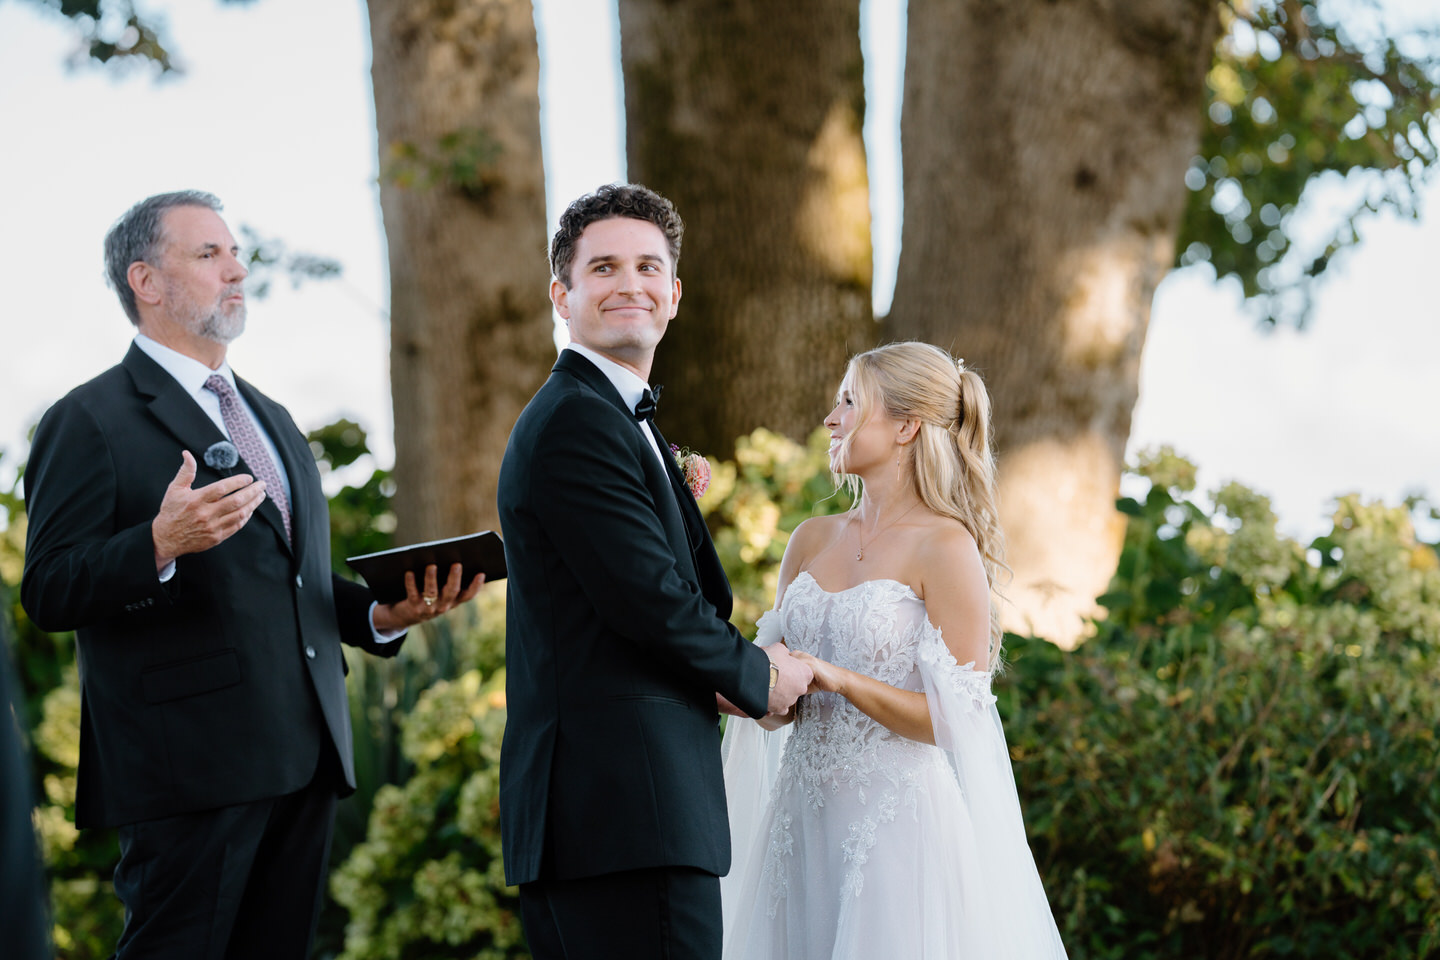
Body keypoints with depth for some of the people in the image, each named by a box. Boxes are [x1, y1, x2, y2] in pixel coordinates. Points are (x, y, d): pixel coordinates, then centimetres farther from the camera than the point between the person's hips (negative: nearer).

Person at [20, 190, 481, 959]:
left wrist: (382, 613, 9)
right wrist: (160, 544, -27)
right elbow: (48, 592, -11)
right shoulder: (90, 421, -2)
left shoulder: (271, 420, 25)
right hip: (188, 769, -8)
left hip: (303, 759, 8)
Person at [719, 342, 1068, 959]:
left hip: (902, 824, -6)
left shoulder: (945, 548, -8)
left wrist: (838, 680, -19)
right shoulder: (811, 541, 12)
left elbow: (956, 718, -12)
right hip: (805, 823, 6)